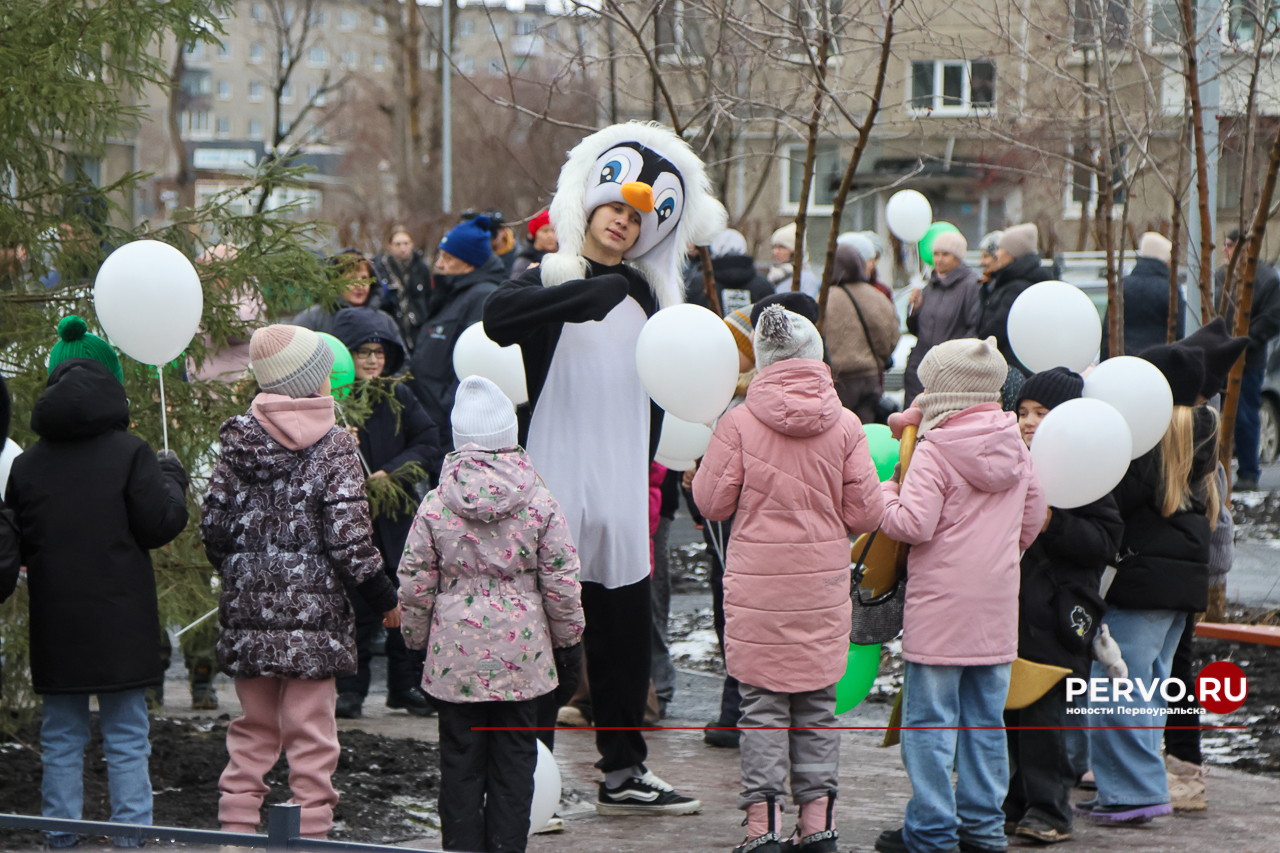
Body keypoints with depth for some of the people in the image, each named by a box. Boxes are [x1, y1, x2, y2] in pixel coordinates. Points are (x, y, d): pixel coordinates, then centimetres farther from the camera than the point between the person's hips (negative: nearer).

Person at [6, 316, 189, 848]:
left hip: (55, 623, 3)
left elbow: (16, 545, 6)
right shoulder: (130, 454, -8)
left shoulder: (27, 464, 2)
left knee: (61, 739, 10)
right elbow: (160, 525, -8)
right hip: (119, 623, -3)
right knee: (126, 738, 3)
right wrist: (172, 477, 8)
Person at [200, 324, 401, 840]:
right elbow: (348, 539, -13)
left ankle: (236, 823, 17)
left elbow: (212, 525, 5)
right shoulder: (333, 448, -10)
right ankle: (311, 830, 4)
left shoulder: (238, 440, 4)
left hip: (248, 611, 5)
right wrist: (385, 600, 0)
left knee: (253, 729, 16)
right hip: (312, 609, -5)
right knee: (310, 734, 2)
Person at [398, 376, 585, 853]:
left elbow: (416, 583, -1)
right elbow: (561, 580, -2)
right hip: (521, 652, 0)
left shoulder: (435, 507, -6)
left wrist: (416, 636, 14)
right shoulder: (541, 505, -6)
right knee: (514, 757, 9)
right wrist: (569, 636, 11)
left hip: (456, 651, 0)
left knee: (460, 759, 8)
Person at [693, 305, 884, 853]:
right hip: (822, 581, 2)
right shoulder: (845, 426, -3)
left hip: (757, 582, -2)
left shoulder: (739, 422, -9)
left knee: (762, 700, 4)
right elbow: (865, 514, 0)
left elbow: (712, 502, -3)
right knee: (817, 700, 12)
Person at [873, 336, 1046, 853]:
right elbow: (1032, 521, 16)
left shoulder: (934, 452, -13)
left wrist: (883, 493, -1)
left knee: (929, 720, 0)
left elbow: (913, 524, -19)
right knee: (985, 720, 13)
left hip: (941, 606, -6)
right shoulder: (1016, 450, 8)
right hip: (997, 606, 6)